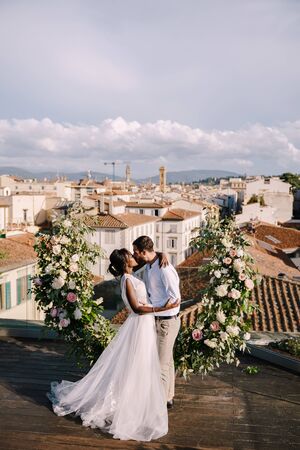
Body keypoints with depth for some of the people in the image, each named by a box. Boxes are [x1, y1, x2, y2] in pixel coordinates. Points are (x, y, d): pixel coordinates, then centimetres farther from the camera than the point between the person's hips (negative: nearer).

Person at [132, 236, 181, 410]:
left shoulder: (164, 269, -25)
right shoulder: (148, 266, 4)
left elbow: (175, 298, -25)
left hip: (167, 321, -9)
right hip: (158, 319, 9)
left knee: (162, 363, 3)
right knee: (167, 360, 20)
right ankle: (169, 397, 35)